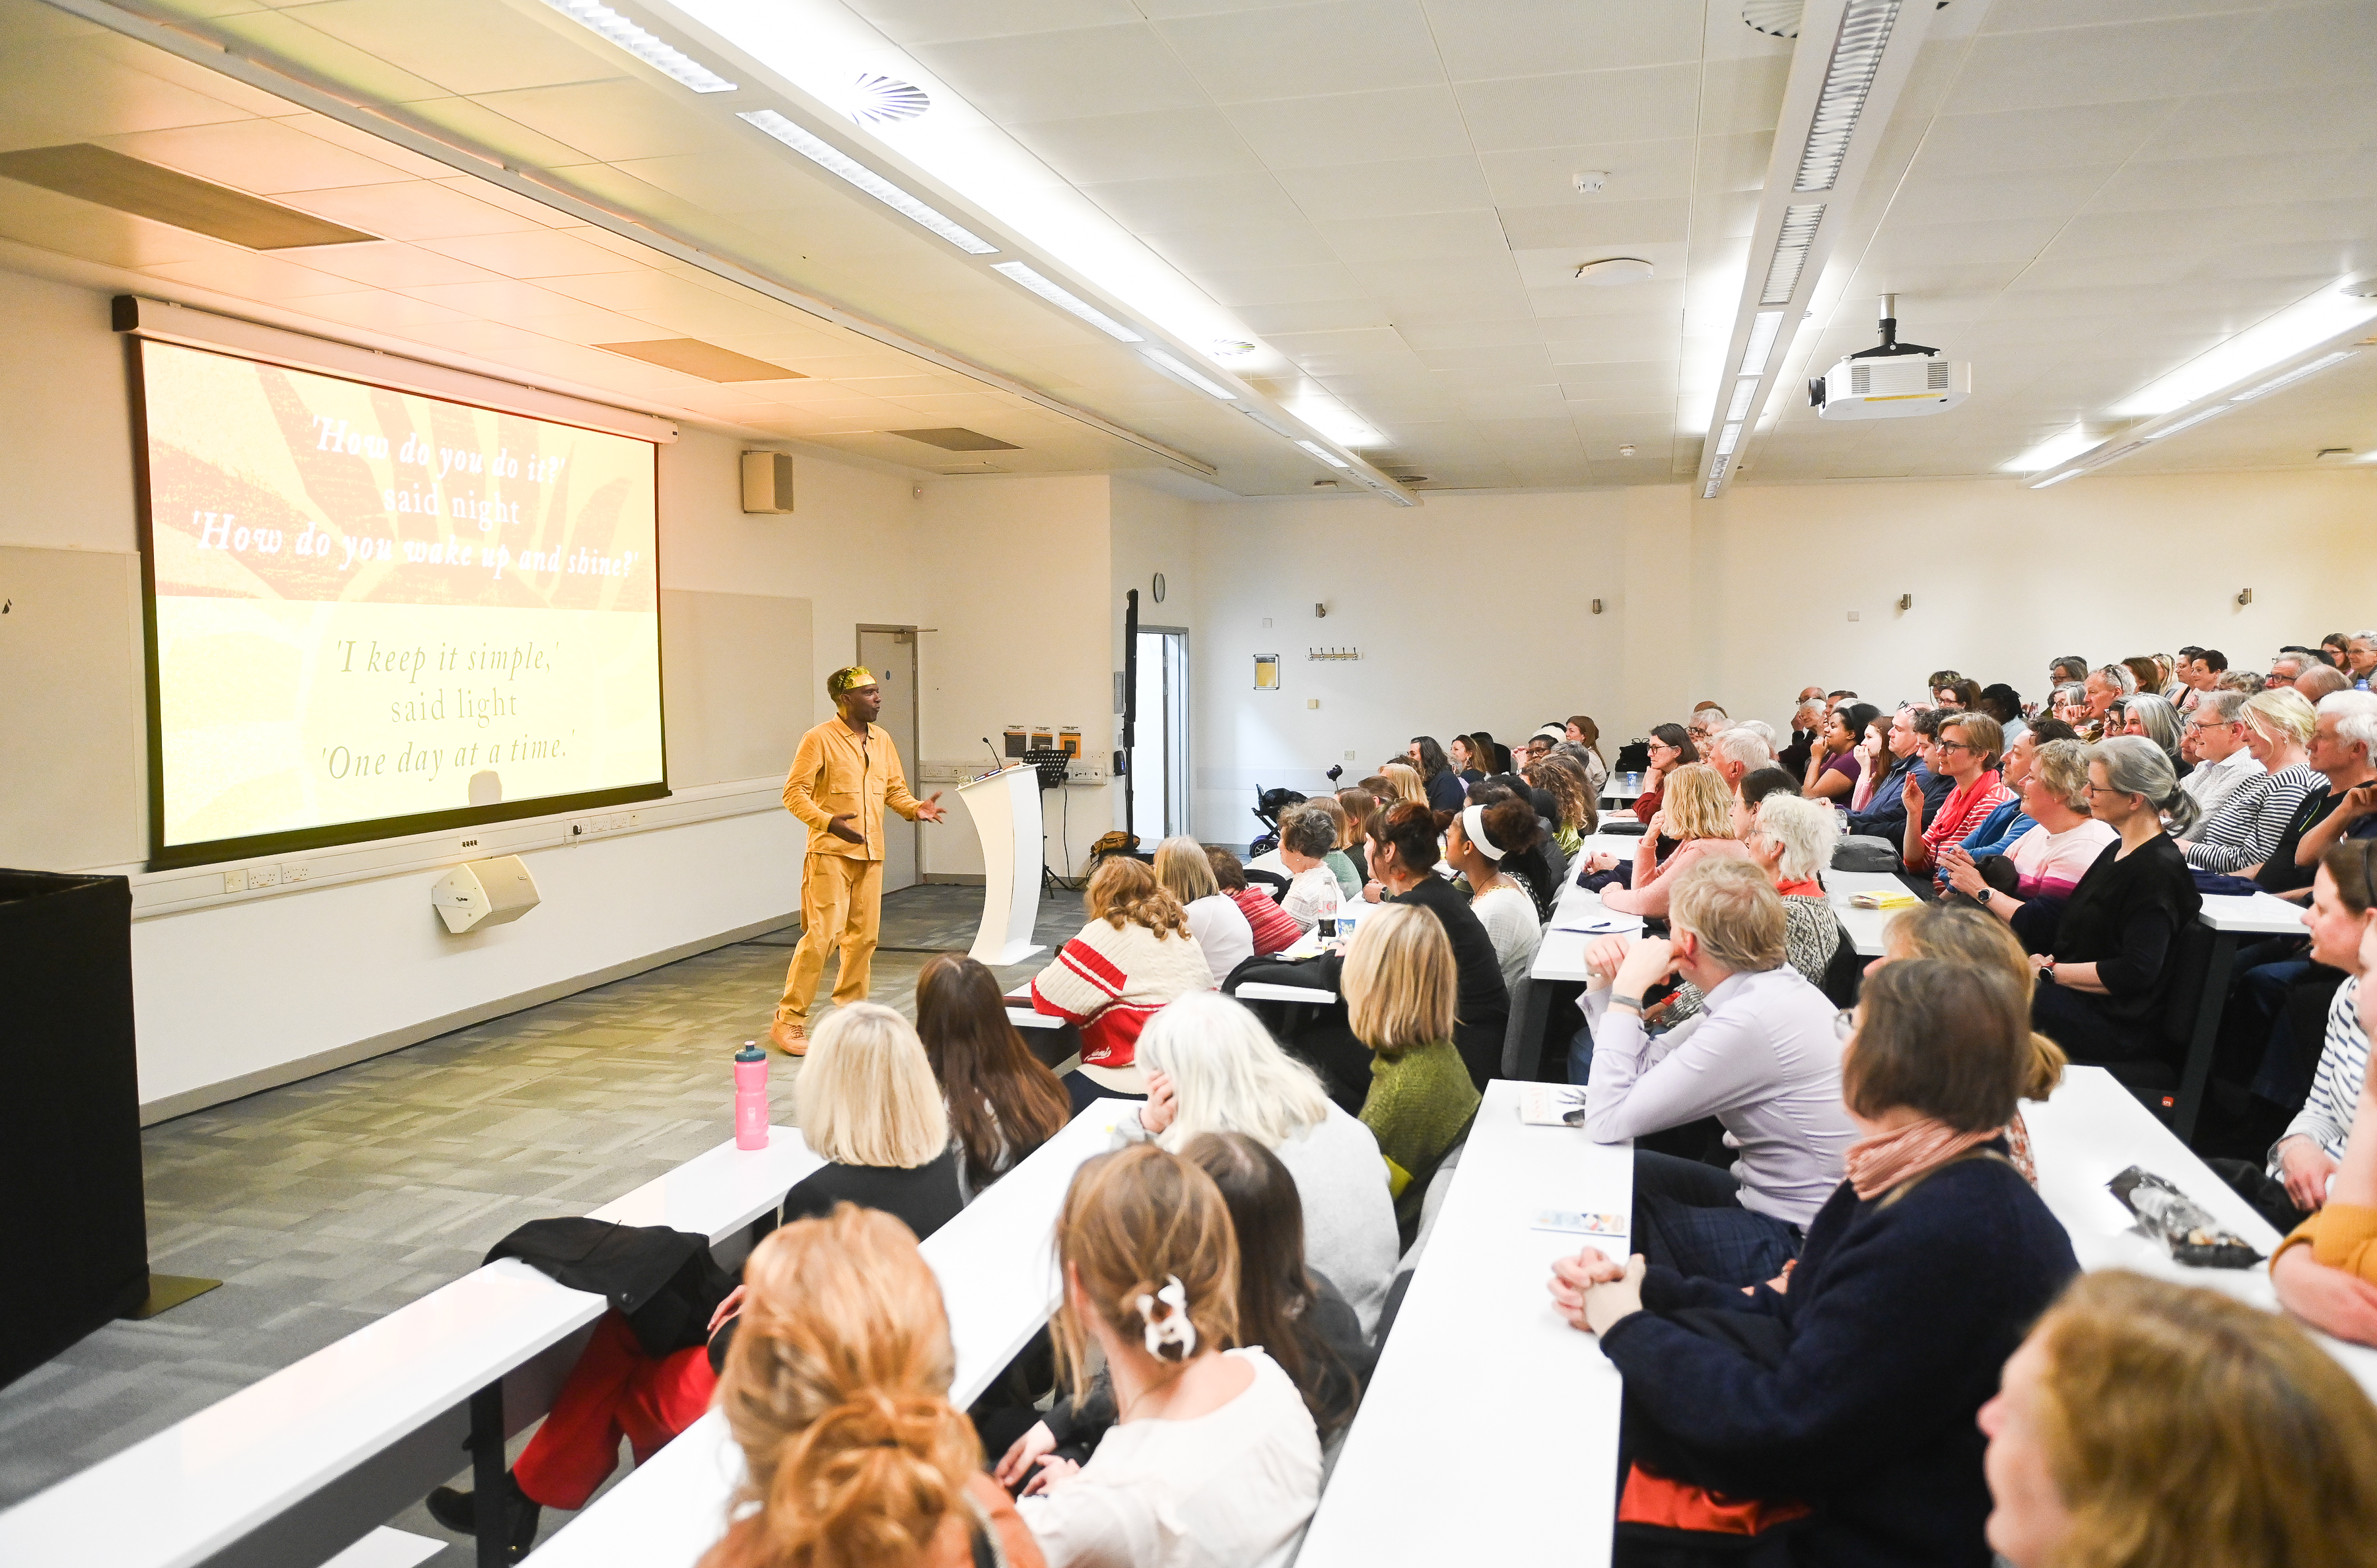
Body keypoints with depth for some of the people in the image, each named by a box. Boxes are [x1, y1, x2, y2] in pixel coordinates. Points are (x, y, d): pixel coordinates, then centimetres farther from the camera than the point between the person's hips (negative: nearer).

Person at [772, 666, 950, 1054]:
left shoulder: (882, 739, 13)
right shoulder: (820, 739, -8)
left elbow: (895, 789, 19)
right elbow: (794, 793, -10)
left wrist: (915, 808, -2)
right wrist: (827, 822, -26)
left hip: (871, 853, 7)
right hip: (830, 852, -7)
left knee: (864, 935, 9)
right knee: (822, 935, -11)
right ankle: (789, 1020, -2)